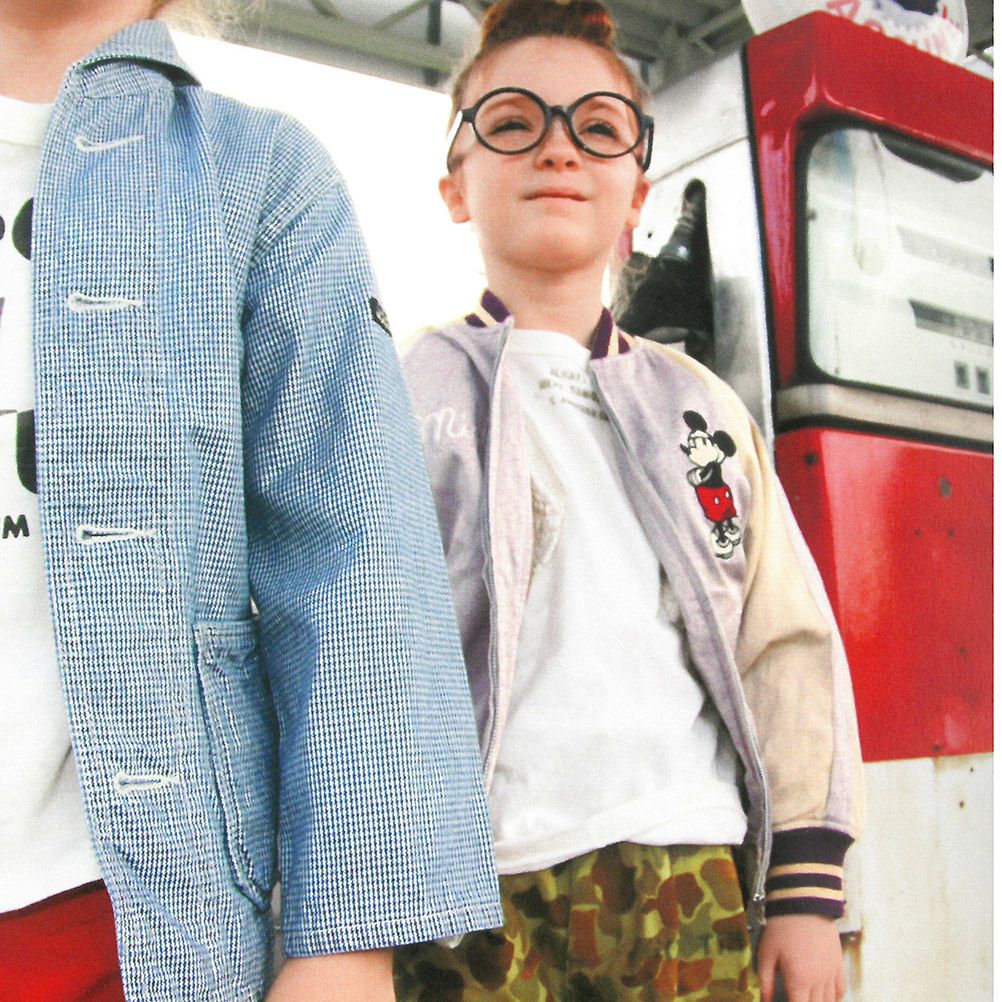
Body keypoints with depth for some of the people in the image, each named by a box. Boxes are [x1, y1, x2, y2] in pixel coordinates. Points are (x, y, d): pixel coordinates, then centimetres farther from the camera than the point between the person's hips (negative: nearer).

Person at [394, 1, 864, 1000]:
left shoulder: (703, 409, 13)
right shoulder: (402, 399, 3)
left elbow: (788, 647, 10)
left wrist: (806, 891, 5)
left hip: (694, 883, 3)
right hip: (476, 893, -2)